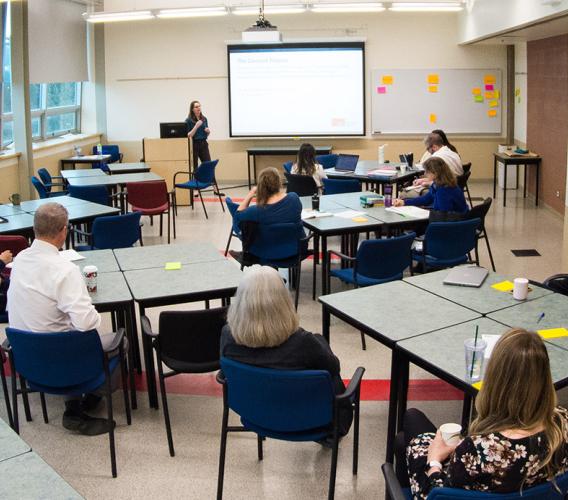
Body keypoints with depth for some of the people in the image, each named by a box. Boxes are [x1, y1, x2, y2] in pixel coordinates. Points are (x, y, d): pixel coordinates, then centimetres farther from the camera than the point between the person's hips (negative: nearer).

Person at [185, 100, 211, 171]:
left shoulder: (204, 119, 10)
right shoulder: (189, 120, -5)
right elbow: (188, 135, -10)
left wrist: (208, 131, -3)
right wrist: (196, 126, -18)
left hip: (204, 144, 4)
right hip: (194, 145, -4)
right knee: (195, 167, 0)